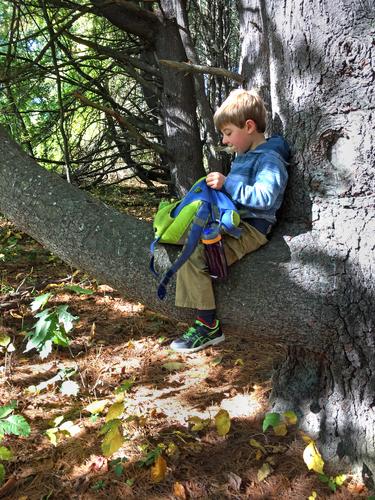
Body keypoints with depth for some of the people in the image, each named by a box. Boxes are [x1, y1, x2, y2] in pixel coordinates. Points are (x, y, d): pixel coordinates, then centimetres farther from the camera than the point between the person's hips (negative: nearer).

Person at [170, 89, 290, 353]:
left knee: (194, 258, -24)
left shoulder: (269, 159, -13)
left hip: (251, 228, -11)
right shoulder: (244, 155, 18)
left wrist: (227, 184, -27)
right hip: (233, 221, 11)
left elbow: (263, 197, -28)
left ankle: (209, 327, -14)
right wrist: (220, 186, 15)